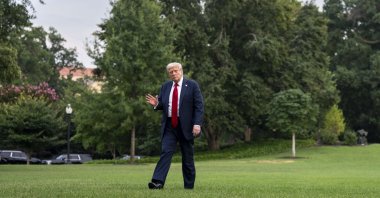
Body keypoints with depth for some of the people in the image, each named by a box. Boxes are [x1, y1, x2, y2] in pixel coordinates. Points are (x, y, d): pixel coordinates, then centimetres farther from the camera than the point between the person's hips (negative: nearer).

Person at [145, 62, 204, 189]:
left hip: (186, 126, -3)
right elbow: (162, 105, 17)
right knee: (165, 152, -12)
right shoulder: (165, 87, 12)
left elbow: (199, 106, -6)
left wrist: (197, 124, -16)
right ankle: (158, 182, -20)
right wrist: (156, 104, -7)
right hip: (169, 126, 3)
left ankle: (189, 186, 14)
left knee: (187, 157, 5)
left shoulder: (192, 85, -1)